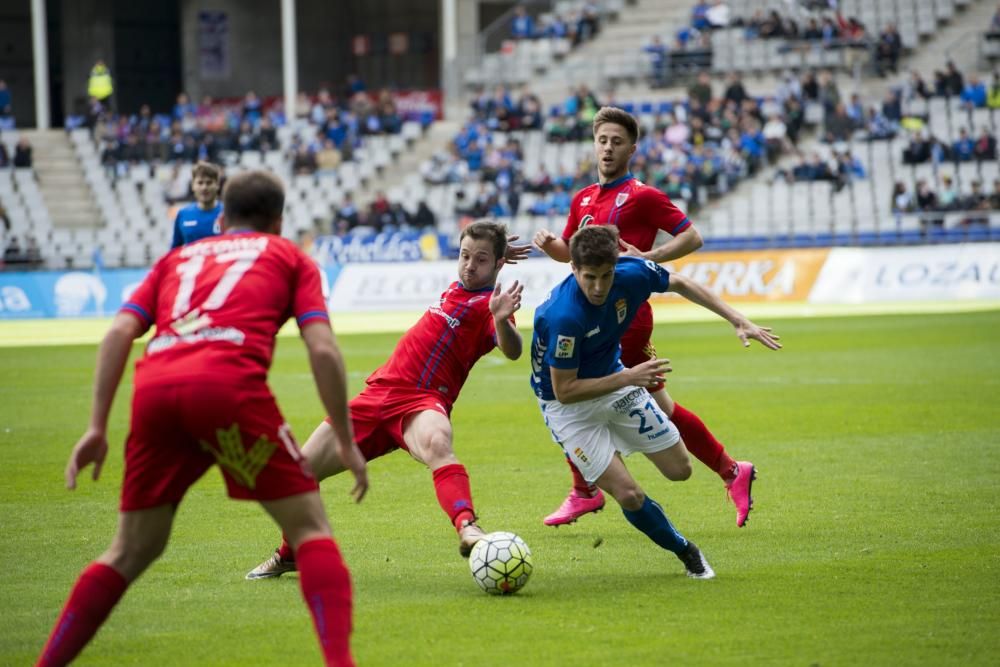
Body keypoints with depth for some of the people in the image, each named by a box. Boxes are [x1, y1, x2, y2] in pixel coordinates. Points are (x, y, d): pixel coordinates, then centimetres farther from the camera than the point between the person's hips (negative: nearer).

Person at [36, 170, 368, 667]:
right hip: (229, 382, -4)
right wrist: (345, 441, 13)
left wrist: (97, 427, 14)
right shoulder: (289, 257, 24)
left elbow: (119, 332, 17)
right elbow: (322, 350, 10)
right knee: (309, 527, 6)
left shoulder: (179, 257, 32)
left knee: (133, 550, 17)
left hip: (154, 389, 4)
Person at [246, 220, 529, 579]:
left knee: (437, 443, -44)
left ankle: (468, 530, -65)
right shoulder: (457, 286, 13)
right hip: (379, 391, 8)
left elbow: (512, 350, -32)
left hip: (420, 402, -7)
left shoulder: (488, 304, -9)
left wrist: (503, 320, -49)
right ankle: (288, 555, 34)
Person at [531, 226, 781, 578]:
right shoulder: (563, 316, -38)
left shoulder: (631, 272, -21)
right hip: (566, 404, -6)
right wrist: (627, 378, -34)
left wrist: (739, 321, -2)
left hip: (615, 382, 6)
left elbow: (680, 284, 1)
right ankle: (684, 550, 13)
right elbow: (564, 391, -29)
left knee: (680, 469, 6)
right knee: (629, 495, -13)